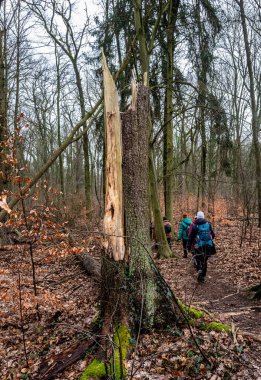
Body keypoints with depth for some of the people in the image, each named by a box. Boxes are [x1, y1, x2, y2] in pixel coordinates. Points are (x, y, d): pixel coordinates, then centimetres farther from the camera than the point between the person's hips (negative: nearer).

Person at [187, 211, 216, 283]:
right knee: (204, 261, 16)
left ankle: (199, 270, -16)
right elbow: (213, 235, 9)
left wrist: (189, 246, 6)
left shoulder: (194, 225, -6)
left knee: (197, 260, 13)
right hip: (208, 246, 3)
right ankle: (203, 277, 20)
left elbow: (190, 237, -5)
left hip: (198, 246, -3)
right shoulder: (208, 224, 4)